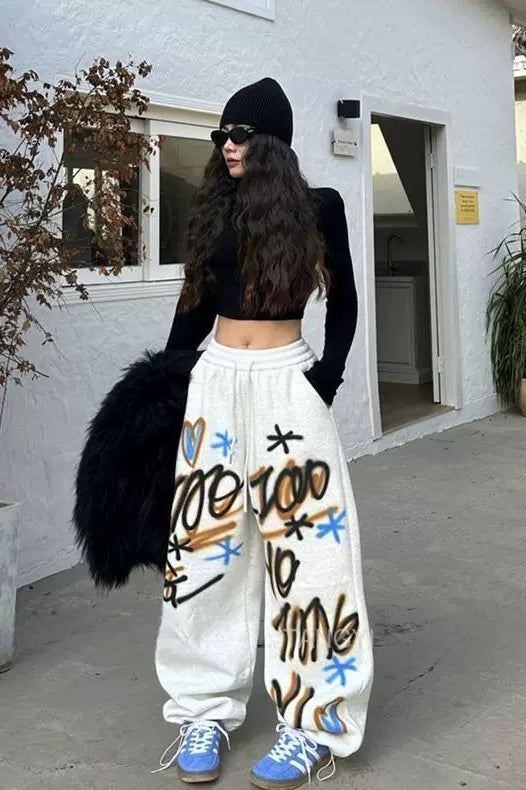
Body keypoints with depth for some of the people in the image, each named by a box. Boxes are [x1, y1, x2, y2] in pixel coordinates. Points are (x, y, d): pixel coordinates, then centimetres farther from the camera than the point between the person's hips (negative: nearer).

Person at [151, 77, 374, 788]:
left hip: (285, 383, -3)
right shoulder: (213, 209, 8)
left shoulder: (319, 208, 0)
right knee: (206, 543, 4)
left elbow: (343, 304, 4)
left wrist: (328, 379, -8)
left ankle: (312, 721, 10)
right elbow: (195, 306, 13)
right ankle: (207, 707, 18)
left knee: (304, 544, -3)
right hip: (216, 382, 4)